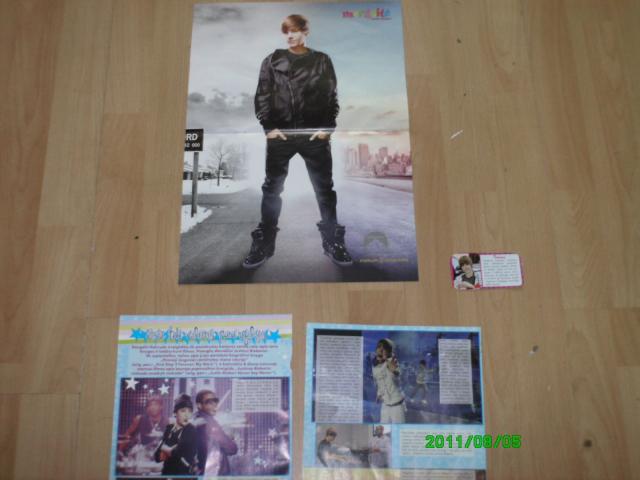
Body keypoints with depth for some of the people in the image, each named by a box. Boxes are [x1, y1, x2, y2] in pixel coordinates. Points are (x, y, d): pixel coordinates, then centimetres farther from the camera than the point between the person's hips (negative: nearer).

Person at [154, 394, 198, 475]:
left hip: (185, 474, -5)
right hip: (167, 472, 5)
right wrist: (173, 451, -13)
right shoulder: (169, 429, 6)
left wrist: (167, 450, -3)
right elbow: (158, 456, 6)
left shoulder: (192, 431, -8)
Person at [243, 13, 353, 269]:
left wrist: (327, 128, -5)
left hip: (314, 134, 0)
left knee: (324, 189, 2)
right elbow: (262, 96, 7)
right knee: (272, 189, 2)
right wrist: (268, 126, -5)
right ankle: (263, 244, 10)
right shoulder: (273, 60, 11)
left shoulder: (322, 61, 10)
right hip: (280, 134, 1)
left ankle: (333, 242, 13)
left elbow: (332, 96, 7)